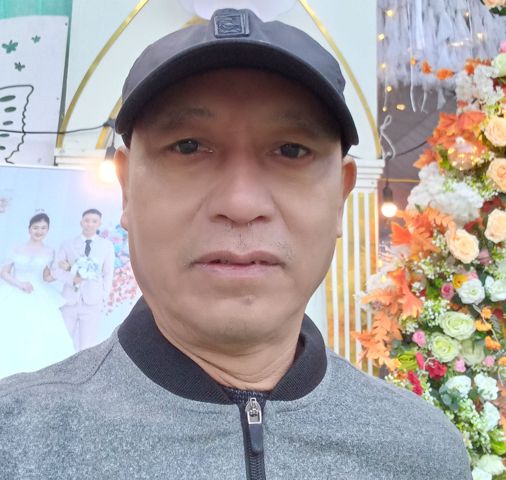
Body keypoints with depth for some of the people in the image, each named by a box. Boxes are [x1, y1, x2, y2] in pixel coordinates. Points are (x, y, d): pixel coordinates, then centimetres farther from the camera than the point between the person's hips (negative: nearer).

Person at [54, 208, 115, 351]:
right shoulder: (67, 244, 8)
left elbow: (108, 274, 7)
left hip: (93, 303, -2)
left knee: (86, 347, -4)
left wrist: (104, 298, 0)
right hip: (69, 301, 2)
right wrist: (72, 278, -14)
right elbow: (56, 269, 4)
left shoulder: (107, 245, 6)